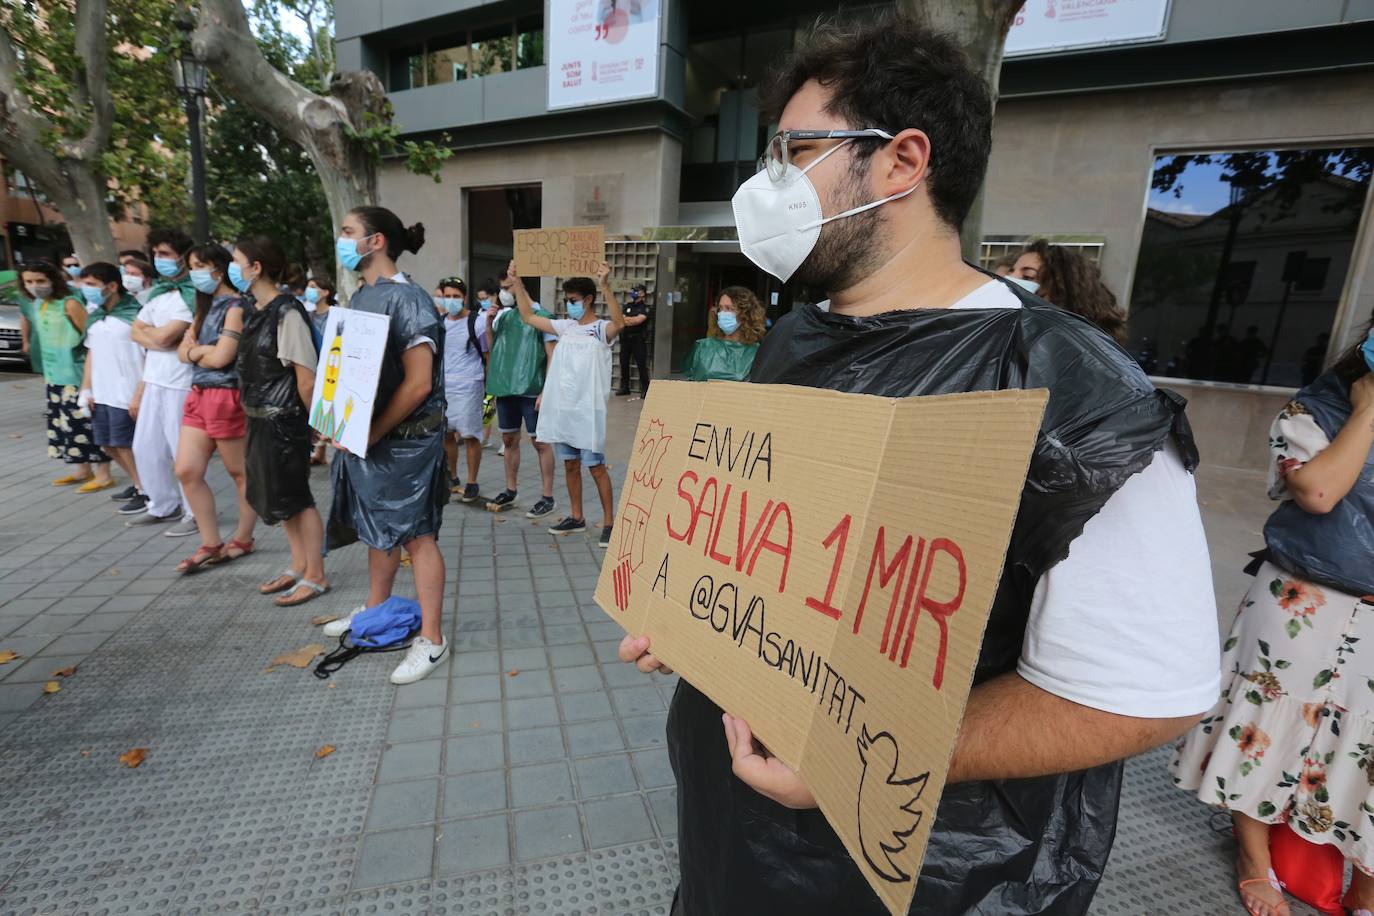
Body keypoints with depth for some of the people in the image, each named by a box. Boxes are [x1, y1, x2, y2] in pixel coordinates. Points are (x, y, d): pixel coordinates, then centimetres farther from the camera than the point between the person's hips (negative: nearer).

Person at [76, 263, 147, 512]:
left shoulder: (134, 314, -12)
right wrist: (86, 390, 12)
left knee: (126, 446, 0)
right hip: (101, 395, 8)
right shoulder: (94, 317, 12)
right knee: (108, 445, 14)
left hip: (127, 396, -8)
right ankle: (139, 484, 30)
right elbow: (91, 353, 18)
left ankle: (146, 492, 13)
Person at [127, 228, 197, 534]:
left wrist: (148, 330, 4)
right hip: (153, 381, 9)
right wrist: (155, 338, -6)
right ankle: (163, 506, 28)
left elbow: (163, 337, -16)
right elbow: (136, 332, 12)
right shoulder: (158, 293, 14)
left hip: (180, 384, -9)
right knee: (145, 447, 15)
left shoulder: (194, 295, -13)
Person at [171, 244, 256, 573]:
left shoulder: (236, 306, -10)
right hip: (198, 395, 9)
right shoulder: (206, 306, 18)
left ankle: (243, 539, 19)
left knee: (240, 473, 4)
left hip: (226, 397, -9)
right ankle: (211, 544, 13)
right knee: (186, 471, 4)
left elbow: (221, 357, -17)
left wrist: (195, 352, 2)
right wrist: (203, 349, -6)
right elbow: (182, 352, 14)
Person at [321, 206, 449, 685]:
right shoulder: (360, 297, 11)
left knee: (415, 534, -1)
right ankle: (375, 608, 40)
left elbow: (419, 383, -21)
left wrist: (373, 433, -16)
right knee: (377, 528, 21)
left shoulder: (406, 299, -16)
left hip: (405, 439, -8)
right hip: (365, 436, 8)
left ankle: (432, 639, 10)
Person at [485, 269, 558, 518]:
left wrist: (547, 390, -15)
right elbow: (492, 349, 17)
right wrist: (489, 323, 2)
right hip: (505, 388, 6)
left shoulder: (541, 315, -5)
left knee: (540, 441, -1)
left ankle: (547, 497, 5)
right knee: (509, 440, 13)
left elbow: (552, 355, -9)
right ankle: (510, 491, 26)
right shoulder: (502, 315, 12)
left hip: (531, 389, -6)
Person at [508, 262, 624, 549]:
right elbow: (529, 316, 18)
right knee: (570, 464, 13)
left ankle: (609, 522, 6)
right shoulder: (565, 327, 12)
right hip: (562, 409, 7)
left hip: (589, 411, -6)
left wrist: (605, 286, -39)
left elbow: (619, 322, -29)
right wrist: (517, 282, 12)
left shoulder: (601, 329, -6)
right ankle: (576, 517, 26)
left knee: (596, 466, -3)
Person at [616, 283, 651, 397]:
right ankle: (624, 387, 18)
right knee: (624, 363, 9)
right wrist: (633, 320, -13)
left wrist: (626, 319, -5)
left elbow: (638, 320, -17)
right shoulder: (627, 305, 12)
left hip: (638, 339, -5)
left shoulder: (645, 308, -2)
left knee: (641, 365, -4)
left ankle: (645, 389, 2)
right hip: (625, 338, 5)